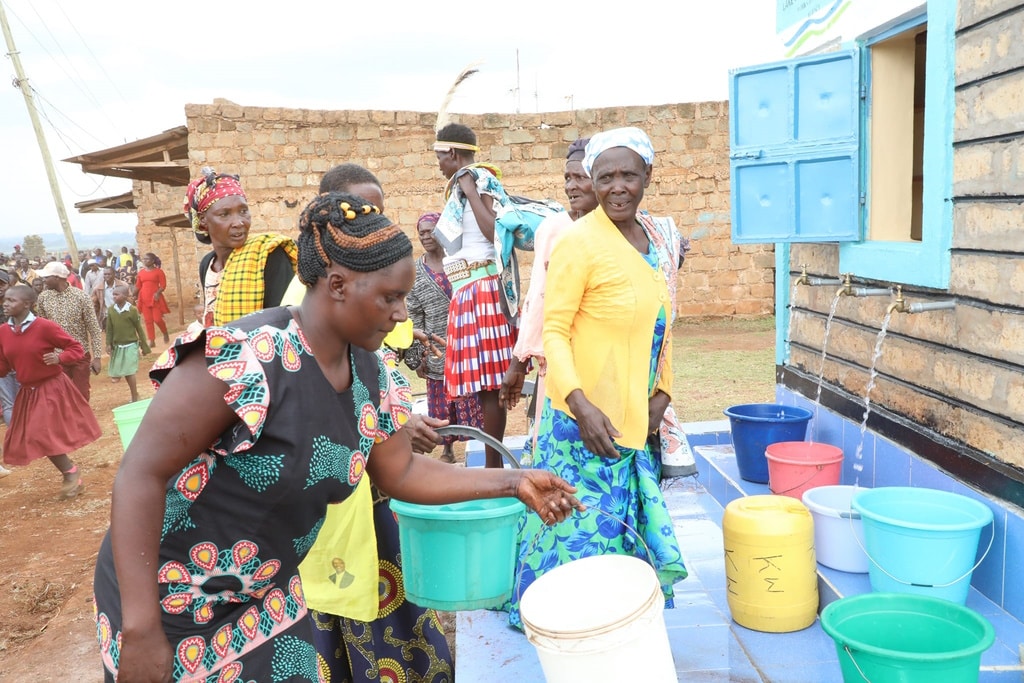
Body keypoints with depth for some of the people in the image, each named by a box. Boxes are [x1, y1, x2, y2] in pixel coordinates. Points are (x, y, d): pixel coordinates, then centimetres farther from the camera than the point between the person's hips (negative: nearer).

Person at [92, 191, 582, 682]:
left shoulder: (368, 374, -4)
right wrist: (140, 631, -26)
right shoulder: (245, 357, -28)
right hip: (170, 603, -6)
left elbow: (401, 473, 8)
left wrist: (511, 482, 3)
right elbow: (140, 474, -26)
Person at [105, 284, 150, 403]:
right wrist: (109, 344, -3)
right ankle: (135, 393, 25)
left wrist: (144, 347, -3)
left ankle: (134, 398, 5)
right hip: (117, 346, 5)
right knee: (124, 372, 9)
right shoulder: (111, 309, -1)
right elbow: (109, 329, 5)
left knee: (129, 372, -5)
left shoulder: (132, 310, -12)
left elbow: (139, 329, -6)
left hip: (130, 345, -5)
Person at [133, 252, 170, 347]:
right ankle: (152, 341, 8)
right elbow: (138, 286, 13)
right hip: (144, 299, 4)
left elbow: (163, 285, -7)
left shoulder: (158, 271, -4)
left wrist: (158, 293, -22)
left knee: (157, 319, -6)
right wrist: (135, 296, 5)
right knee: (148, 320, 3)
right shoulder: (141, 272, 9)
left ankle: (165, 334, 22)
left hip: (155, 299, -4)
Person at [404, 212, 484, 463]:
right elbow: (414, 316, 3)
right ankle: (447, 449, 25)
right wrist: (416, 356, 0)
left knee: (473, 401, 5)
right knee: (442, 403, 8)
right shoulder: (415, 273, 3)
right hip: (437, 353, 1)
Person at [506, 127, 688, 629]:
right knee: (584, 525, 1)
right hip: (586, 418, -7)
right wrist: (580, 404, -25)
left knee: (627, 521, 16)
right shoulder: (578, 241, -13)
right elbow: (554, 330, -16)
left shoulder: (654, 241, 9)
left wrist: (663, 391, 5)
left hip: (636, 418, 7)